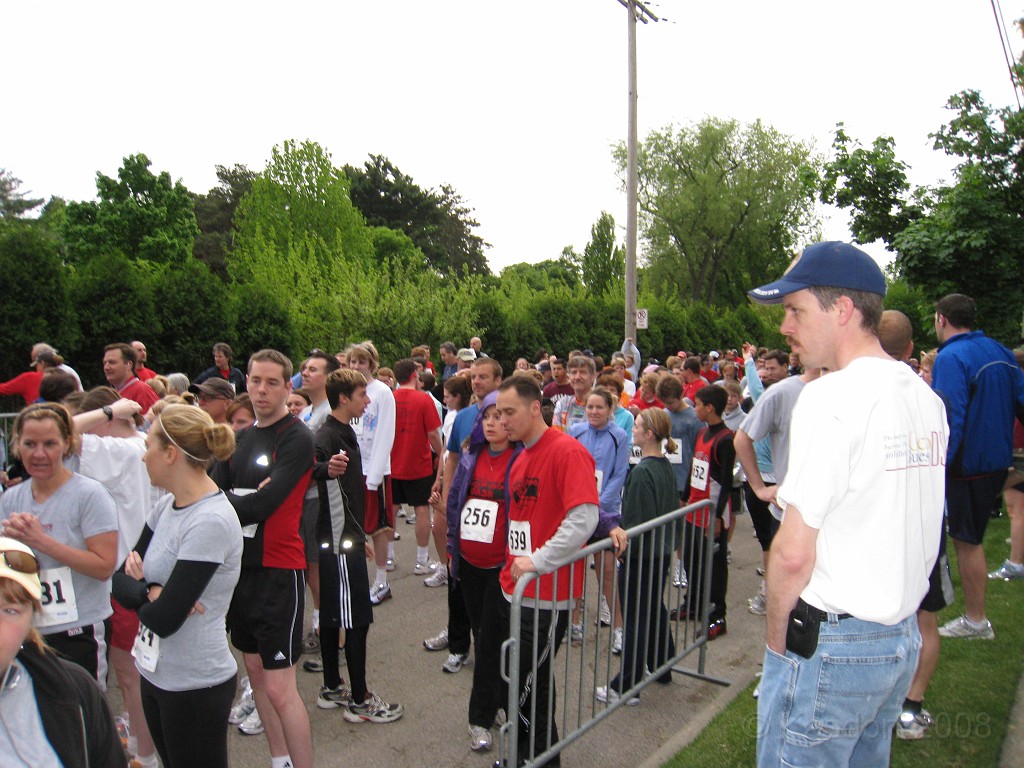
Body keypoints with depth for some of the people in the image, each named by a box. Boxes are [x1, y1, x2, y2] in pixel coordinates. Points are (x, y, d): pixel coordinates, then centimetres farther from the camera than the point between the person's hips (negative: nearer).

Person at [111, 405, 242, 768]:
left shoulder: (210, 521, -25)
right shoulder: (166, 505, 1)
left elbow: (163, 619, -25)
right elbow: (120, 581, 3)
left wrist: (140, 592, -5)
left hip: (195, 684, -8)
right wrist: (151, 592, -17)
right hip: (156, 672, 8)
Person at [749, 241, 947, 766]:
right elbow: (900, 525, 14)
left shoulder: (832, 396, -20)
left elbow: (793, 552, -20)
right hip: (903, 638, 9)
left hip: (830, 644, -8)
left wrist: (778, 638, -7)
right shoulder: (926, 397, 6)